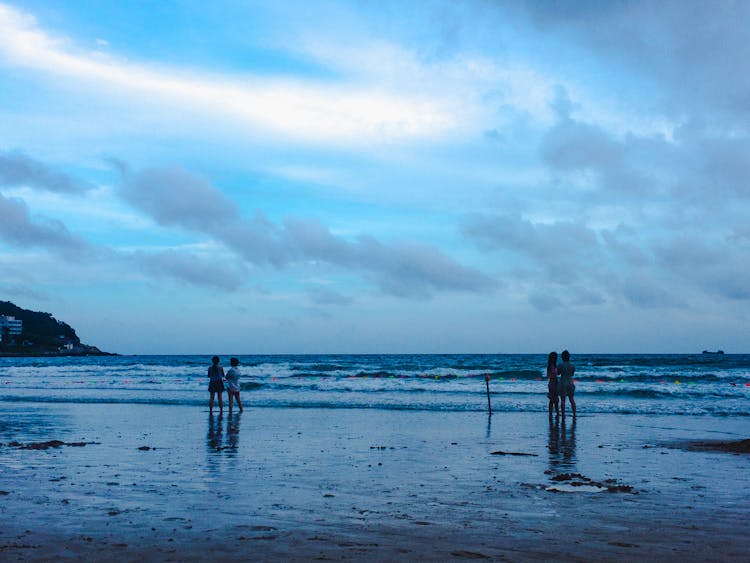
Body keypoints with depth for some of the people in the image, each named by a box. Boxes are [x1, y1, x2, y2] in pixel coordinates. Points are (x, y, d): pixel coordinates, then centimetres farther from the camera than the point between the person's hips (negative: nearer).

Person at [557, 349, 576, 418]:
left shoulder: (560, 365, -10)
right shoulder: (572, 366, 0)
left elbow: (558, 373, 5)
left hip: (563, 383, -3)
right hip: (570, 383, 3)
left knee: (562, 399, 2)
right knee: (572, 399, 12)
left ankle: (563, 415, 0)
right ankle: (574, 414, 10)